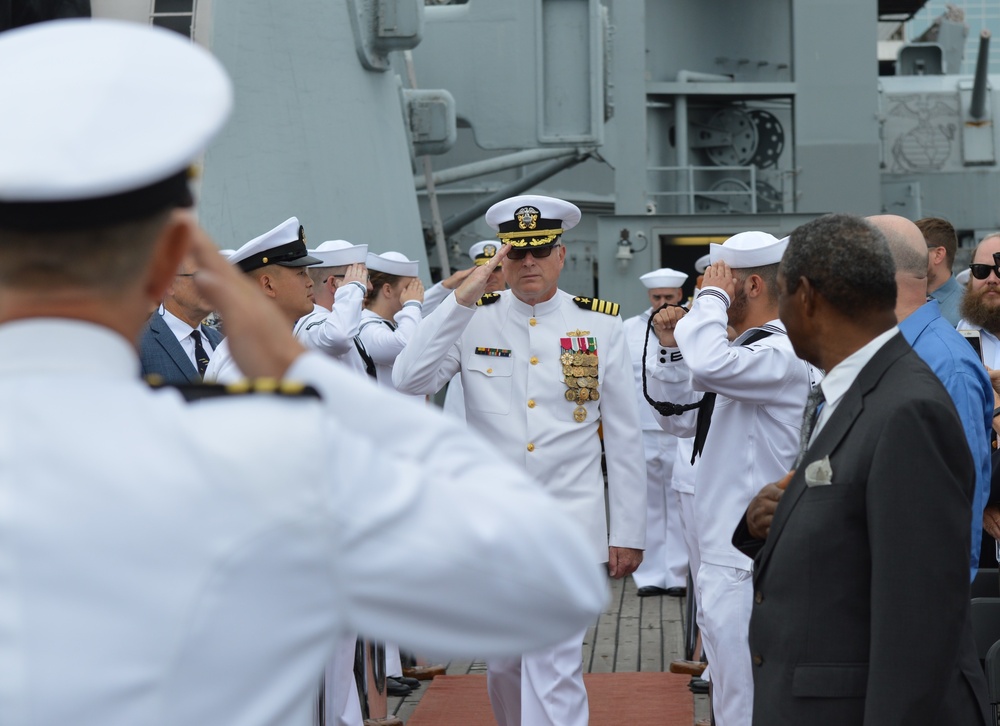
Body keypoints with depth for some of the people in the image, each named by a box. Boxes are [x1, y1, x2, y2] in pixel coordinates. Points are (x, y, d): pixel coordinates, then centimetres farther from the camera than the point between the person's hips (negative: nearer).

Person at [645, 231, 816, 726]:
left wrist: (713, 296, -21)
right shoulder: (742, 350, 16)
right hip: (724, 551, 11)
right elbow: (681, 420, 21)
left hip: (745, 562, -11)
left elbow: (710, 364, -37)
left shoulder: (780, 354, -16)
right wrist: (671, 351, 10)